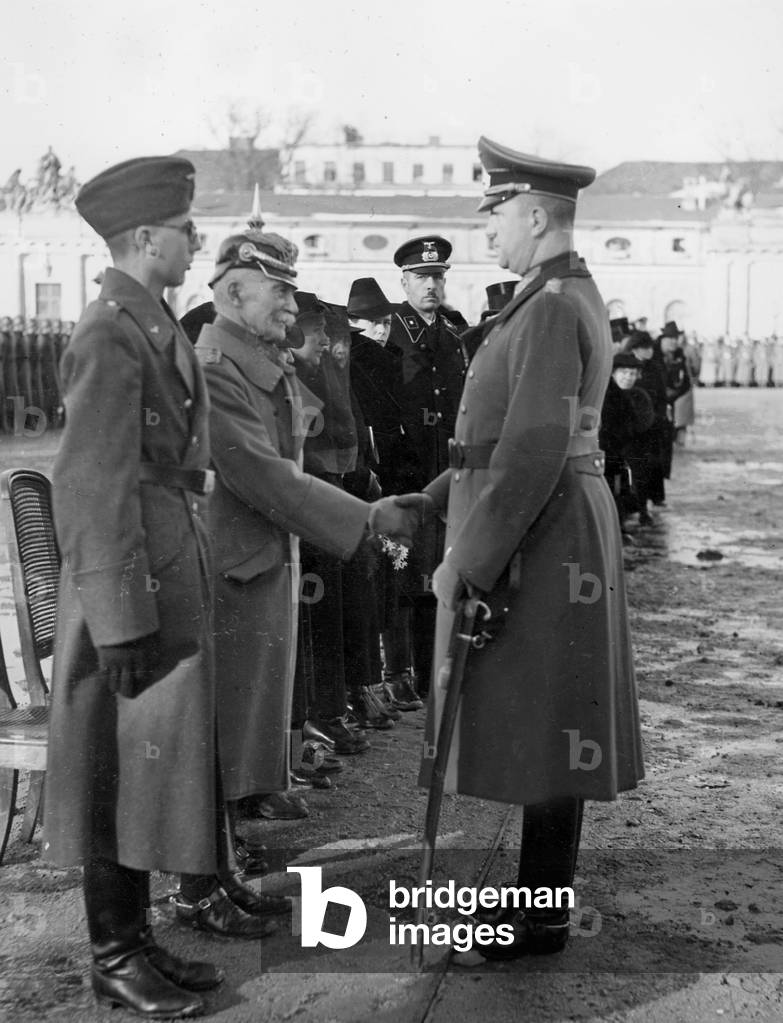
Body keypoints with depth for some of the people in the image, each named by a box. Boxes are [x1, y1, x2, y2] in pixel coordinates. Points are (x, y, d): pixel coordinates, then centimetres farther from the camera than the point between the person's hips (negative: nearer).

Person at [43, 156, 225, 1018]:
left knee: (153, 763, 15)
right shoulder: (110, 336, -17)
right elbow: (93, 488, -20)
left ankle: (136, 938, 27)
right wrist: (122, 621, -21)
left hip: (172, 575, 9)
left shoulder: (154, 326, 12)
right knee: (121, 769, 2)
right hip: (132, 586, -9)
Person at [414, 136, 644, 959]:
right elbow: (506, 430, 19)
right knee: (539, 727, 16)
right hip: (545, 531, 10)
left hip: (541, 538, -10)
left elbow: (534, 451, -25)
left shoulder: (552, 308, -17)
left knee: (543, 728, 0)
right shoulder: (563, 298, 15)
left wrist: (469, 563, -21)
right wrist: (427, 505, 17)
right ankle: (542, 888, 28)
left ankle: (542, 917, 13)